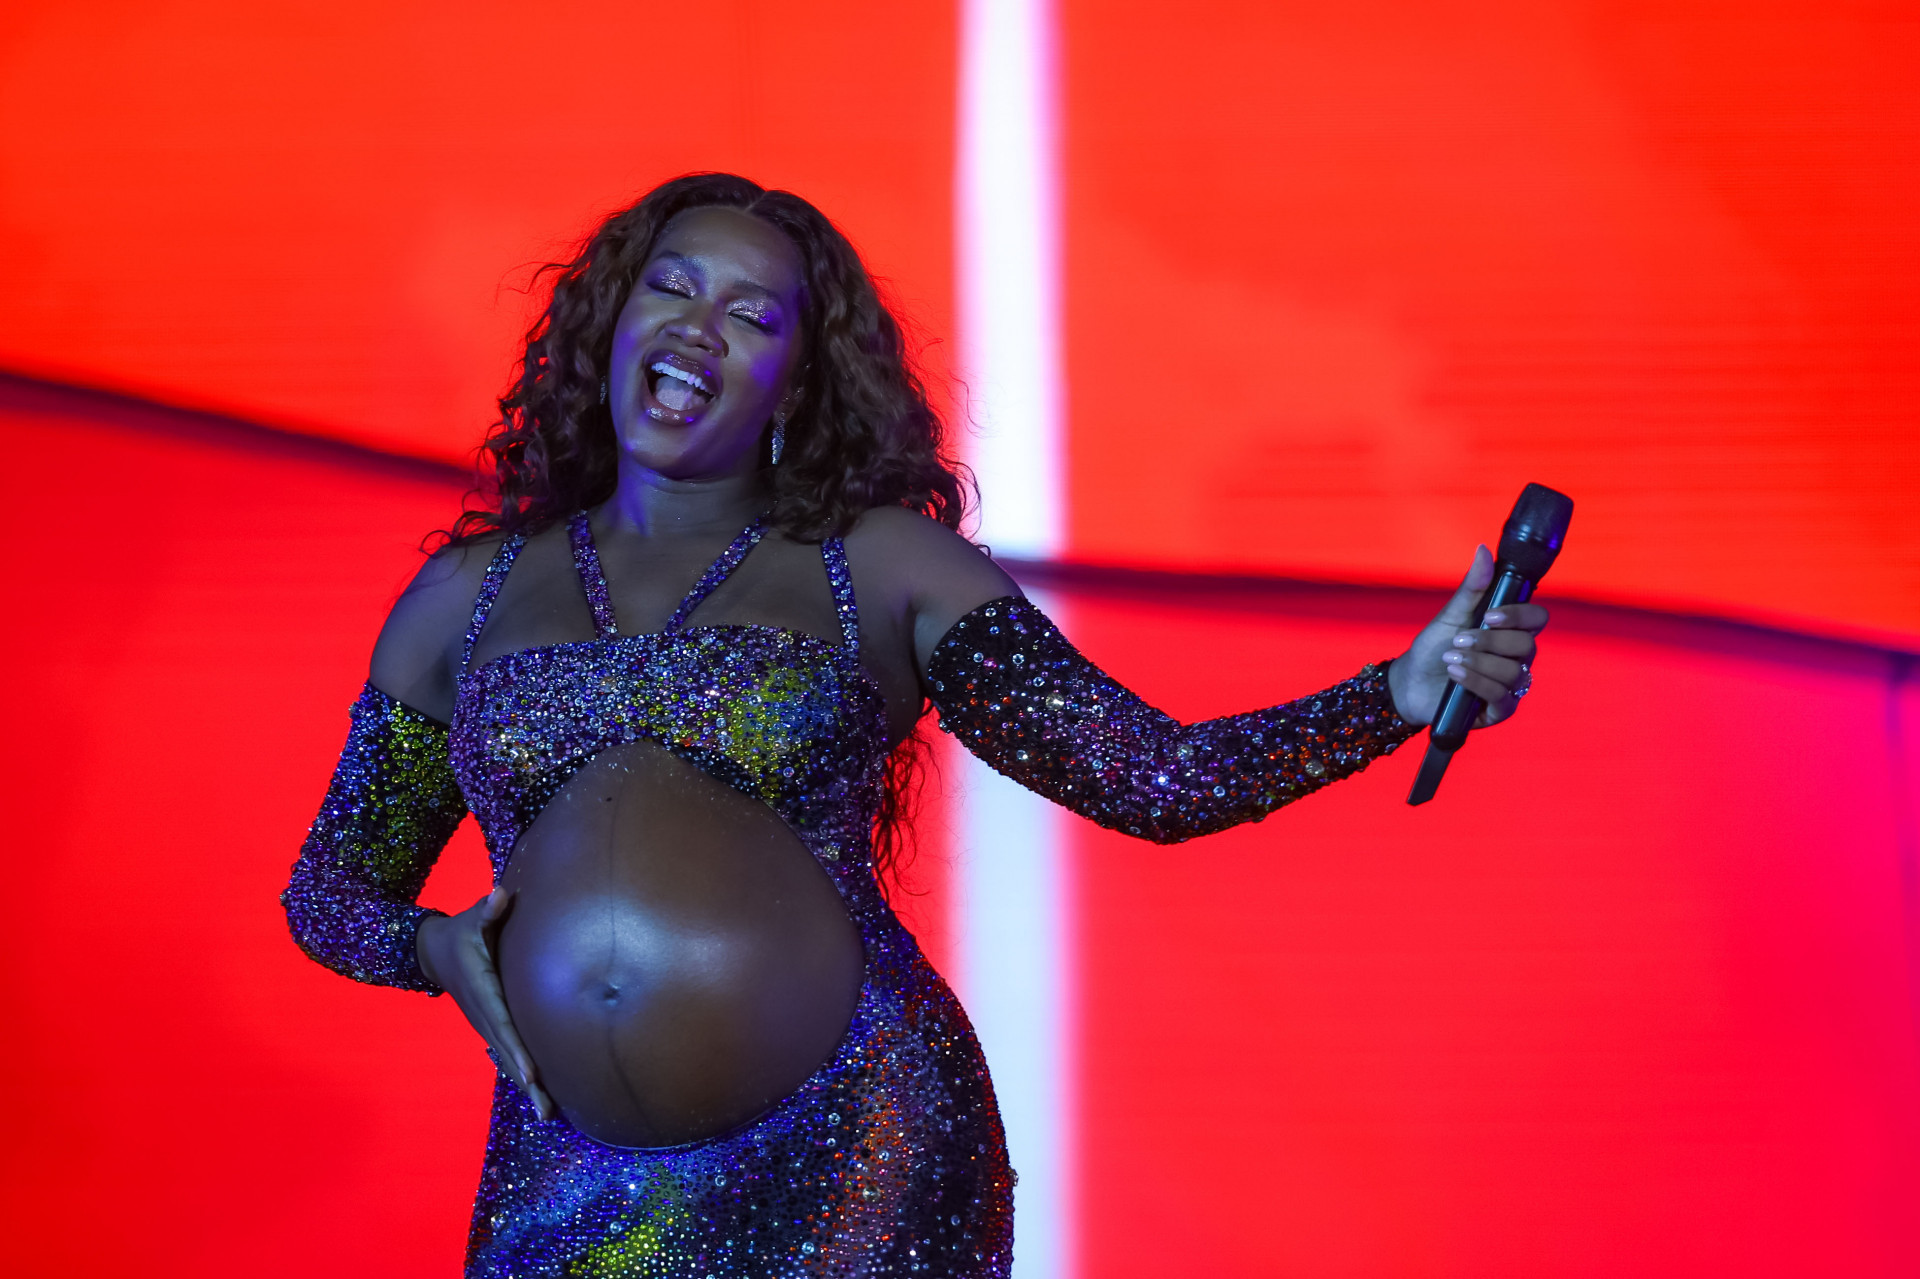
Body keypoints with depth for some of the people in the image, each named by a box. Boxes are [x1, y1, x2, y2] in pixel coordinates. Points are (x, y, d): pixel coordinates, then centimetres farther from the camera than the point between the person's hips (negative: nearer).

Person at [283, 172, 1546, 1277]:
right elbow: (329, 885, 15)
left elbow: (1152, 775, -5)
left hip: (853, 1175, -2)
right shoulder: (468, 598, 8)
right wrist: (446, 949, -6)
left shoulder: (882, 570, 1)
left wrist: (1402, 696, -18)